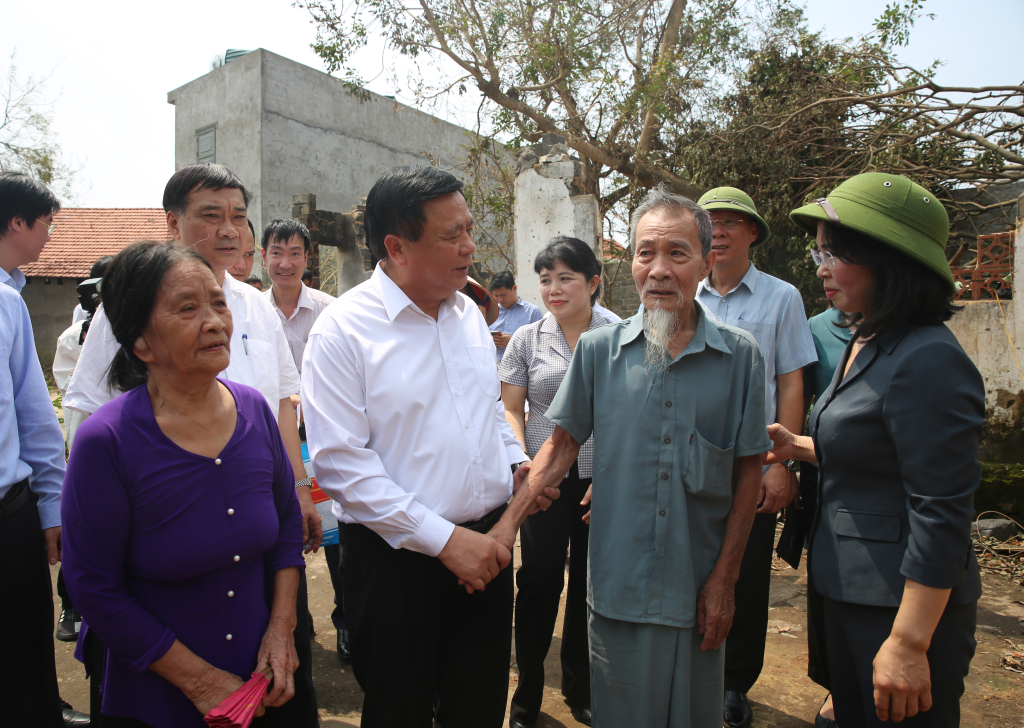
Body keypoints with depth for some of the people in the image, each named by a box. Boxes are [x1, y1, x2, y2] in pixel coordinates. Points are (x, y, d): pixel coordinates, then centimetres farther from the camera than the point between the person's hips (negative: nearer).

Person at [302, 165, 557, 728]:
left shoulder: (469, 313, 8)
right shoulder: (343, 329, -13)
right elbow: (341, 463, -19)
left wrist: (520, 466, 3)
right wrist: (444, 539, -19)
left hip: (487, 546, 6)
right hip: (396, 557, -5)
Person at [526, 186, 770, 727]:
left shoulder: (740, 356, -5)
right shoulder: (598, 349, -4)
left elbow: (747, 471, -1)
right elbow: (561, 445, 1)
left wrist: (724, 580, -2)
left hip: (697, 592, 0)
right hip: (617, 587, 0)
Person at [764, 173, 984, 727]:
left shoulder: (927, 360, -23)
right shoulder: (866, 343, 7)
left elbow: (942, 515, -24)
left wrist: (909, 644, -24)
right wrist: (797, 448, 13)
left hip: (905, 603, -9)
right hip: (847, 590, 9)